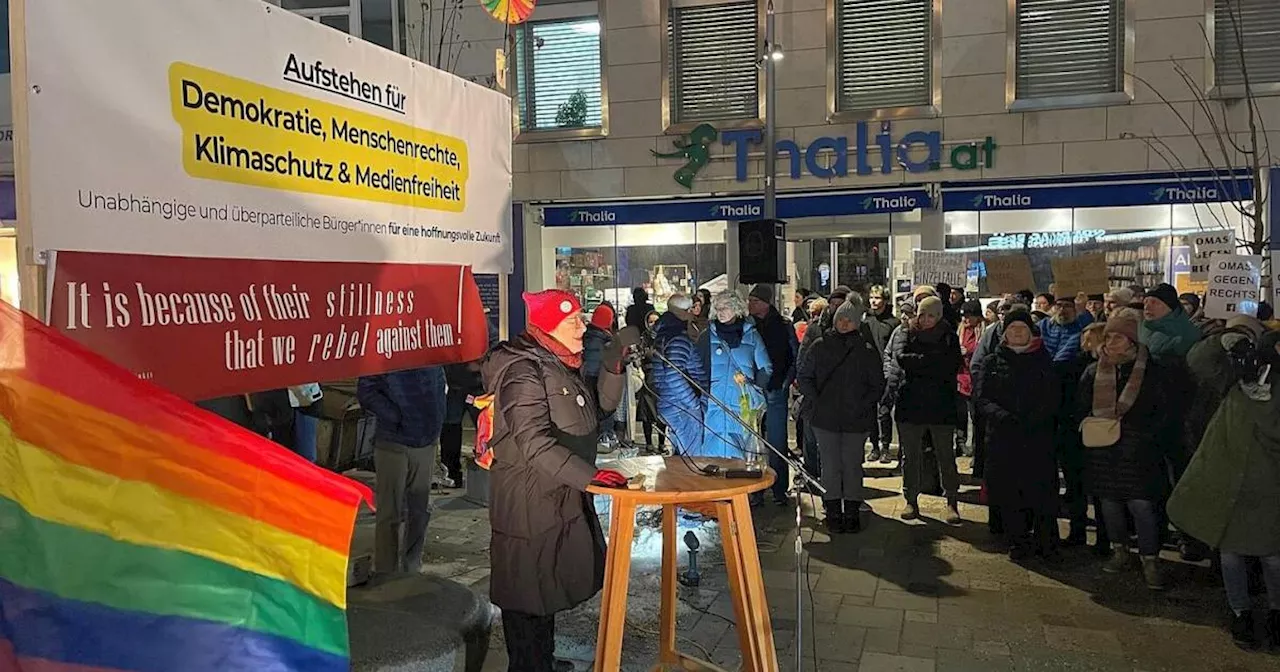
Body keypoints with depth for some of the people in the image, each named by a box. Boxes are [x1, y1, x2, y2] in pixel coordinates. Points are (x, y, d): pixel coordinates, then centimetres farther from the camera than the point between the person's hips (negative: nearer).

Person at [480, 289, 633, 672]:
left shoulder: (563, 365, 9)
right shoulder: (524, 371, -20)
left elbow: (601, 408, 13)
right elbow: (535, 443, -28)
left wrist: (613, 364, 0)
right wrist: (588, 475, -32)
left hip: (561, 498, 10)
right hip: (530, 501, -10)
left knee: (546, 589, 22)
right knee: (527, 596, 4)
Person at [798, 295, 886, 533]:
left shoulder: (867, 349, 2)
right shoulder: (820, 346, 4)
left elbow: (878, 385, 7)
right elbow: (805, 378, 9)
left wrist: (863, 405, -5)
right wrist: (817, 399, -3)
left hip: (856, 420, 0)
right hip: (825, 418, 1)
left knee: (852, 465, 6)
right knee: (830, 466, 4)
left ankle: (852, 512, 16)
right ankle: (833, 513, 13)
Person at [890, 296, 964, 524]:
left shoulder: (949, 337, 1)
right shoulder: (908, 334, 6)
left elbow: (952, 367, -13)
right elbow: (901, 359, -11)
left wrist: (916, 362, -13)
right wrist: (930, 361, -17)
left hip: (941, 405, -2)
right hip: (910, 404, 2)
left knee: (946, 456, 4)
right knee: (911, 455, 9)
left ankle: (952, 502, 14)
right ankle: (911, 500, 19)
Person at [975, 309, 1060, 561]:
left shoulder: (1043, 361, 9)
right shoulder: (993, 362, 8)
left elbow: (1052, 399, 2)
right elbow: (981, 397, 0)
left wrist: (1031, 420, -14)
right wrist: (1003, 417, -17)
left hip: (1039, 438, 0)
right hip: (1003, 438, 0)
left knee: (1042, 490, -1)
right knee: (1009, 492, 2)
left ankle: (1046, 541, 12)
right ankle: (1019, 542, 14)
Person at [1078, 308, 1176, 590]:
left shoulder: (1152, 371, -4)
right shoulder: (1094, 372, 5)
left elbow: (1165, 413, 0)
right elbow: (1081, 410, 12)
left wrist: (1147, 437, -9)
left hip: (1138, 453, -3)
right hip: (1102, 453, 4)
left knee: (1142, 505, -7)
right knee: (1109, 503, 11)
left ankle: (1150, 561, 7)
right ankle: (1119, 552, 29)